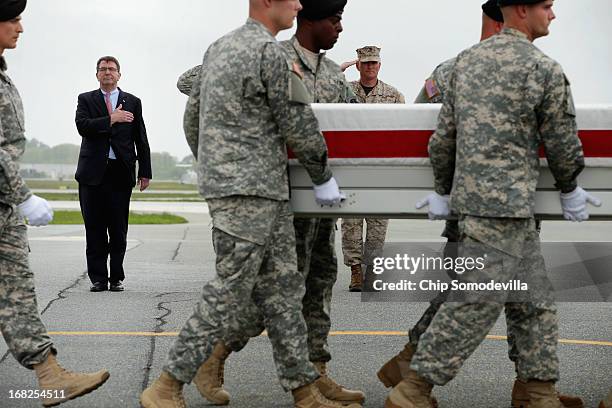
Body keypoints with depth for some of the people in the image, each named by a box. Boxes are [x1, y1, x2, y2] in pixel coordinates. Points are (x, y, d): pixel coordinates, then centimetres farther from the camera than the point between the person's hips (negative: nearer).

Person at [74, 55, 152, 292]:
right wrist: (111, 119, -16)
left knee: (119, 229, 1)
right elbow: (82, 126, -9)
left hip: (121, 172, 0)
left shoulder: (132, 102, 12)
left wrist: (145, 173, 5)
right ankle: (98, 278, 7)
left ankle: (116, 278, 9)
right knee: (94, 229, 1)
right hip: (93, 172, 0)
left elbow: (141, 140, 10)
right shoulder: (86, 100, 10)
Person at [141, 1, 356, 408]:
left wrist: (210, 167, 31)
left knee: (282, 291, 9)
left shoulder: (219, 47, 16)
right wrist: (324, 177, 5)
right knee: (229, 297, -5)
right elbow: (299, 127, -9)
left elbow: (192, 117, 21)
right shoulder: (270, 52, -13)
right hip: (248, 193, -10)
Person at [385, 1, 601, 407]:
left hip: (469, 194, 8)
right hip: (506, 205, -8)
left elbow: (444, 135, 12)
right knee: (477, 304, -4)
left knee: (534, 300, 15)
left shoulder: (466, 60, 12)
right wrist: (570, 191, 16)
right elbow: (562, 142, 0)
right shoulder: (544, 69, -8)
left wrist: (443, 191, 21)